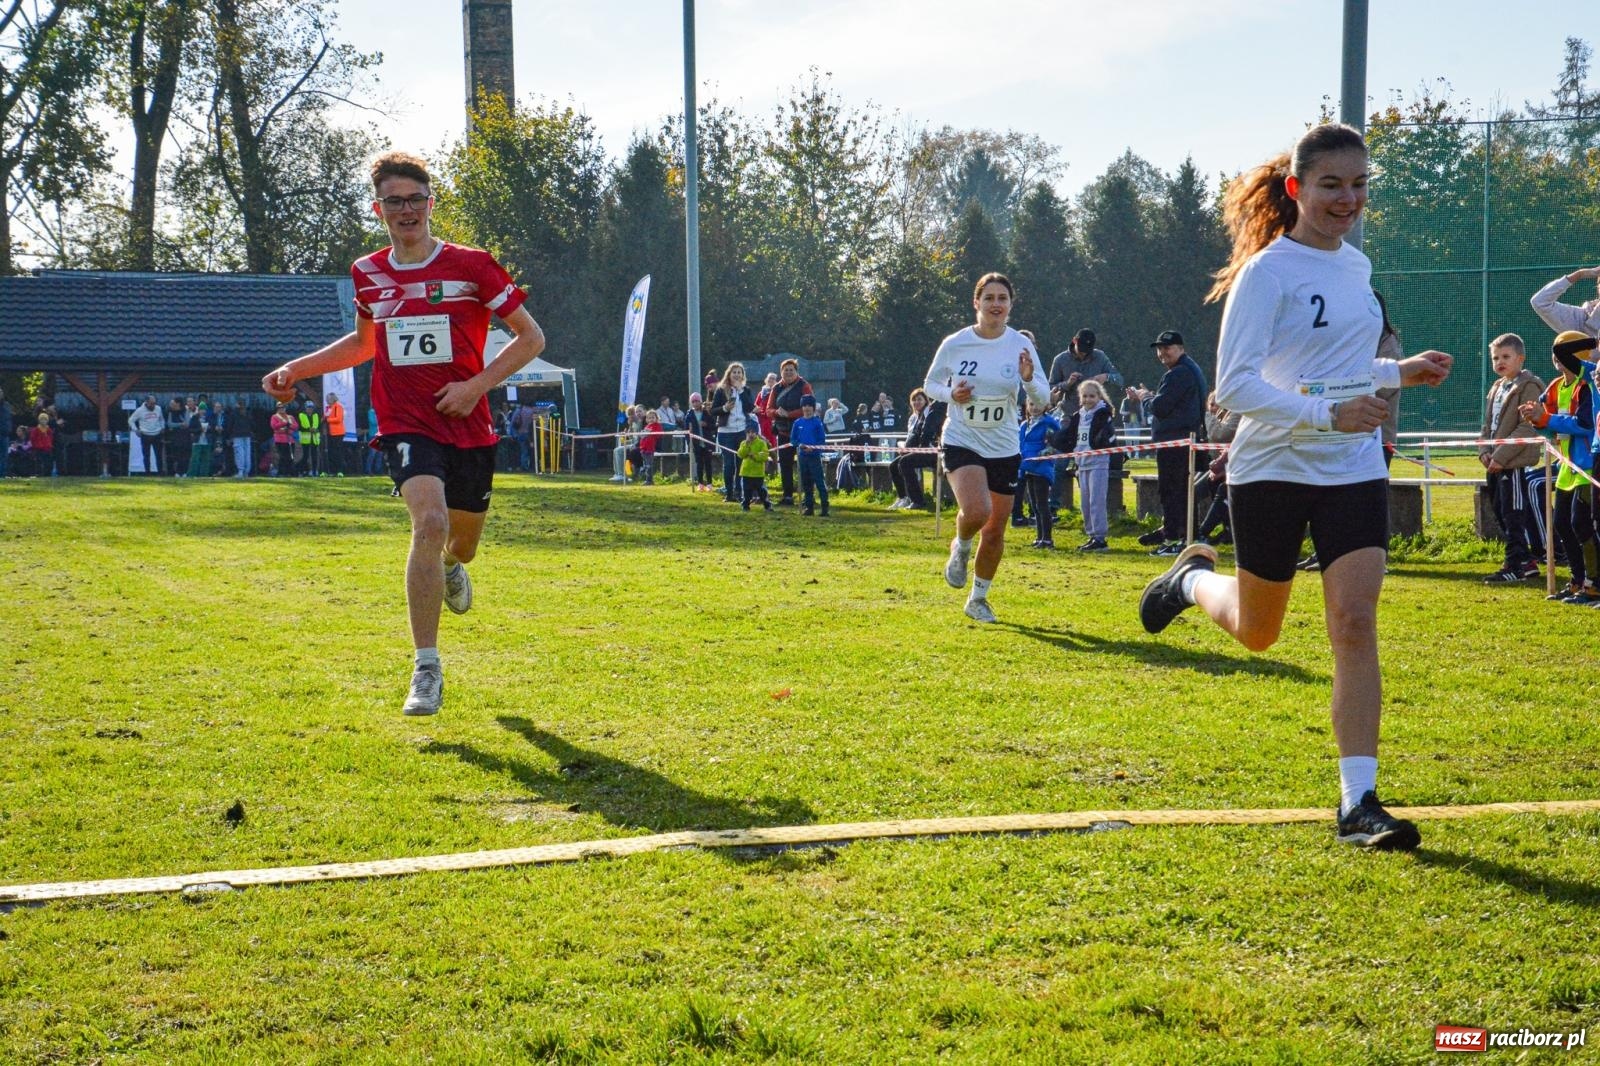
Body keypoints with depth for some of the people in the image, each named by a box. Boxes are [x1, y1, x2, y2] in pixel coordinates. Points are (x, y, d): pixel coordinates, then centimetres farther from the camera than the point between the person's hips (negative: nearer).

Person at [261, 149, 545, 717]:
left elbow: (531, 336, 0)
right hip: (406, 426, 0)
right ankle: (427, 670, -21)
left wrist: (477, 384, -12)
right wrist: (296, 369, 16)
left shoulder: (472, 266, -5)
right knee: (430, 522, -26)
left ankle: (452, 566, 59)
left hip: (469, 428, 0)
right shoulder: (368, 274, 6)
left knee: (460, 544, 15)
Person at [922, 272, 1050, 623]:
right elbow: (930, 384, 8)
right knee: (976, 511, -27)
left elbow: (1043, 400, -1)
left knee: (995, 532, 7)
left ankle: (978, 599, 29)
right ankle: (961, 548, 8)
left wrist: (1029, 379, -23)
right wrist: (950, 393, -14)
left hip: (1004, 449, 2)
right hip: (961, 442, -2)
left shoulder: (1021, 345, -4)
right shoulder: (954, 344, -6)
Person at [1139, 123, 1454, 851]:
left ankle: (1358, 802, -10)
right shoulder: (1269, 271, -12)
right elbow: (1233, 386, -20)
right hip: (1274, 470, -4)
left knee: (1355, 623, -11)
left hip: (1354, 471, 4)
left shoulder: (1356, 266, 10)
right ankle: (1194, 579, 47)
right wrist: (1326, 414, -29)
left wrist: (1401, 373, 11)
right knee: (1257, 632, 12)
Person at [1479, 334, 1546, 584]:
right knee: (1501, 513, 13)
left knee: (1514, 515, -7)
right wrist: (1484, 450, 2)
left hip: (1515, 463, -10)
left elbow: (1527, 428, -17)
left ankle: (1515, 566, -3)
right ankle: (1526, 562, 22)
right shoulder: (1496, 388, 19)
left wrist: (1501, 455, -20)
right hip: (1495, 465, 10)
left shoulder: (1528, 386, -9)